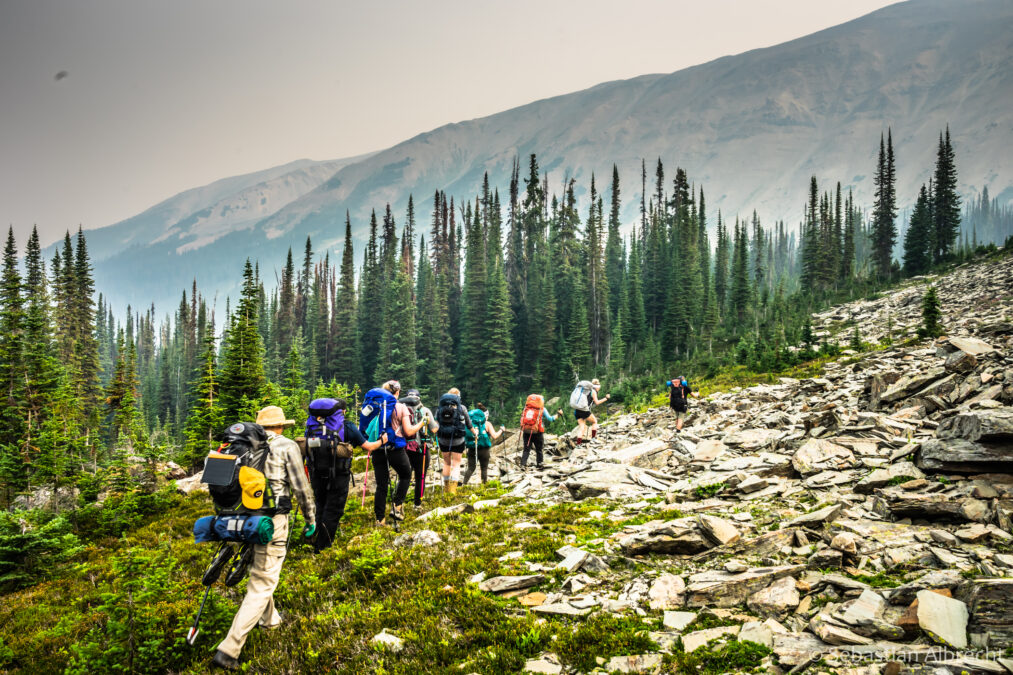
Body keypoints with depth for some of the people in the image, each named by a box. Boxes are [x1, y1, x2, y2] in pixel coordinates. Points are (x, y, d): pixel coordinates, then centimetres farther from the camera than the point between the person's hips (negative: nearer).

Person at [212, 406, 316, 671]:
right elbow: (301, 487, -6)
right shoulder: (287, 446, -5)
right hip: (272, 520, -6)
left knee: (260, 571, 29)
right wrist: (311, 520, 6)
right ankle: (228, 649, -6)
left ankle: (270, 618, 50)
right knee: (261, 585, -1)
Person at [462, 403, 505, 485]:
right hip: (483, 449, -3)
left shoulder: (470, 422, 4)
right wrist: (501, 430, 8)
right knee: (484, 468, 12)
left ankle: (463, 483, -7)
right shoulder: (487, 423, -2)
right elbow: (494, 436, -7)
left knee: (471, 468, 9)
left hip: (471, 449, 3)